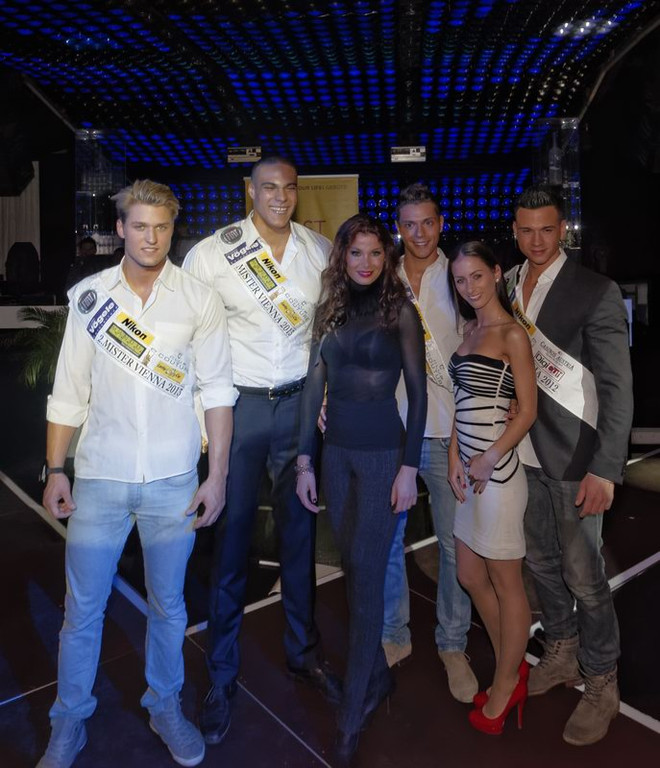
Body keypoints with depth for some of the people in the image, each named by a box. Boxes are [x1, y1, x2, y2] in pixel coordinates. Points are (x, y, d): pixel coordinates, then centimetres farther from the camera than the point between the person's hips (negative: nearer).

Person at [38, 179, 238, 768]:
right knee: (82, 608, 11)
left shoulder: (199, 300, -1)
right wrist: (55, 469, 2)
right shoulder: (89, 295, 3)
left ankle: (165, 707, 37)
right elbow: (68, 391, 6)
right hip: (100, 477, 1)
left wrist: (217, 476, -5)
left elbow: (217, 392, -2)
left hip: (173, 479, 0)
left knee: (167, 604, 14)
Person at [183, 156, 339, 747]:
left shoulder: (321, 251, 5)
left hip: (300, 404, 3)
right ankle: (223, 675, 23)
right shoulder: (212, 253, -5)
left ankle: (304, 652, 34)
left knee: (300, 531, 13)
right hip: (238, 405, -2)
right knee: (232, 537, 4)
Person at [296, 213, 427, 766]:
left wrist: (409, 467, -11)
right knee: (353, 568, 14)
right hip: (336, 453, 5)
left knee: (366, 577, 0)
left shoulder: (401, 311, -5)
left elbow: (417, 393, -6)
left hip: (382, 454, -5)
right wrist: (305, 462, 3)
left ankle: (352, 711, 16)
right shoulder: (330, 311, 7)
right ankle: (378, 677, 35)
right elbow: (314, 389, 6)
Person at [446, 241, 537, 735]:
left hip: (497, 472, -8)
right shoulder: (470, 330, 13)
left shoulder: (512, 333, -9)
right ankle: (513, 669, 36)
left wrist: (488, 460, -13)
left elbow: (527, 412, -11)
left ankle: (506, 686, 27)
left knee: (505, 583, 8)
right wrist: (455, 460, 4)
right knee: (470, 576, 16)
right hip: (469, 471, 8)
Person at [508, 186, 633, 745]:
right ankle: (562, 654, 40)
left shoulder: (596, 292, -11)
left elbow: (618, 386, -13)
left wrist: (605, 469, -18)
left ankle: (601, 683, 27)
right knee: (542, 562, 18)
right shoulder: (506, 285, 5)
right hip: (523, 451, 5)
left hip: (574, 457, -5)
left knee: (583, 575, 4)